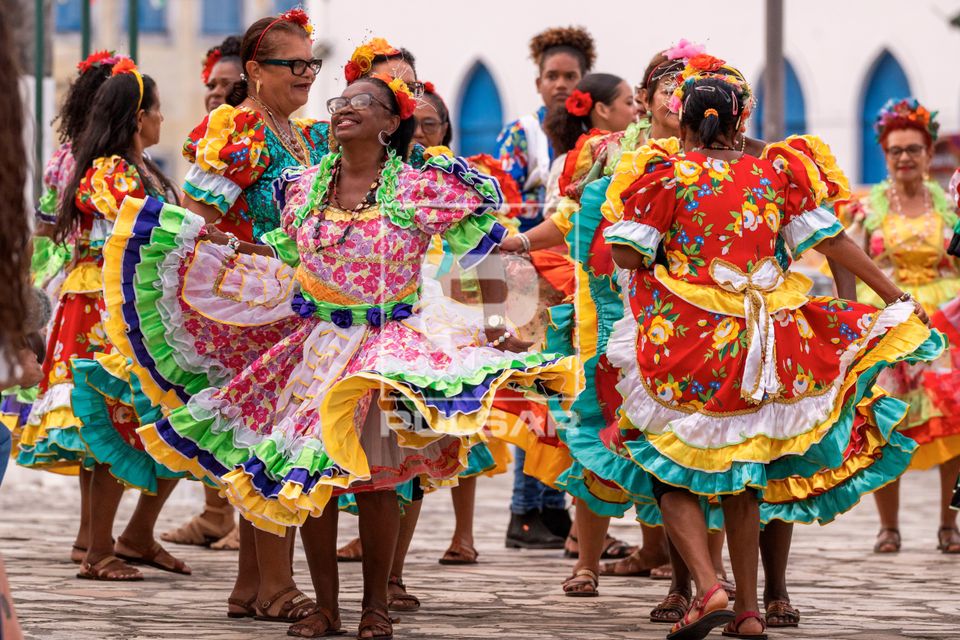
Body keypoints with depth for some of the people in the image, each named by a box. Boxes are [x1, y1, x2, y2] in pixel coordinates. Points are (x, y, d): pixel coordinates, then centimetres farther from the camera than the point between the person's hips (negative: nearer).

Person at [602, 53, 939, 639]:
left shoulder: (665, 173, -5)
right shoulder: (775, 172, 4)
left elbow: (625, 253, -9)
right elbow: (833, 241, 6)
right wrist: (897, 297, 14)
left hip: (686, 341, -4)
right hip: (766, 344, 4)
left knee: (672, 471, 5)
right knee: (743, 475, 16)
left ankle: (708, 586, -15)